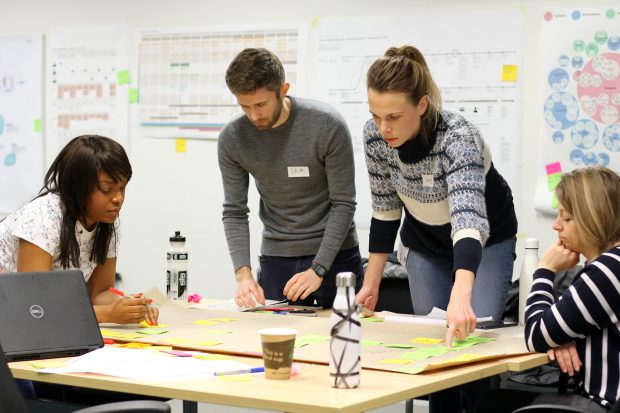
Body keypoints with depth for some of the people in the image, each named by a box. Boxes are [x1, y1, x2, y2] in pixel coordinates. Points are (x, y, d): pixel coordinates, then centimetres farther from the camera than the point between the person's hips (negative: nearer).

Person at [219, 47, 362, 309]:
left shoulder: (327, 125, -18)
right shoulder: (231, 139, -9)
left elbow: (343, 204, -14)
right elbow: (234, 212, -3)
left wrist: (318, 269, -21)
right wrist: (243, 273, -18)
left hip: (334, 253, -2)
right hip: (276, 257, 2)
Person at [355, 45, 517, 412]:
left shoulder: (457, 136, -37)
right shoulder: (375, 136, -22)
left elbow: (468, 218, -51)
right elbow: (385, 209, -7)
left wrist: (461, 296, -66)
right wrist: (371, 284, -8)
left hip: (484, 239, -4)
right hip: (425, 243, 4)